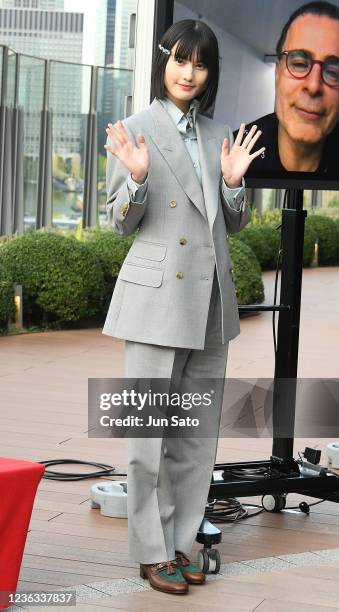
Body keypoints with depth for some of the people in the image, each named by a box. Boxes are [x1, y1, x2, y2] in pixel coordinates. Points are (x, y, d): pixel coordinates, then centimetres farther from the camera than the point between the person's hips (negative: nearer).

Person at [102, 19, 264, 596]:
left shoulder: (219, 135, 11)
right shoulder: (136, 130, -3)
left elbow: (235, 223, 15)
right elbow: (121, 222, -2)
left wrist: (233, 181, -4)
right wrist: (137, 177, -20)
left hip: (212, 299, 5)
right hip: (157, 295, -5)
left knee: (199, 431, 10)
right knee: (151, 431, 0)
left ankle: (179, 542, 22)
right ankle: (152, 551, 11)